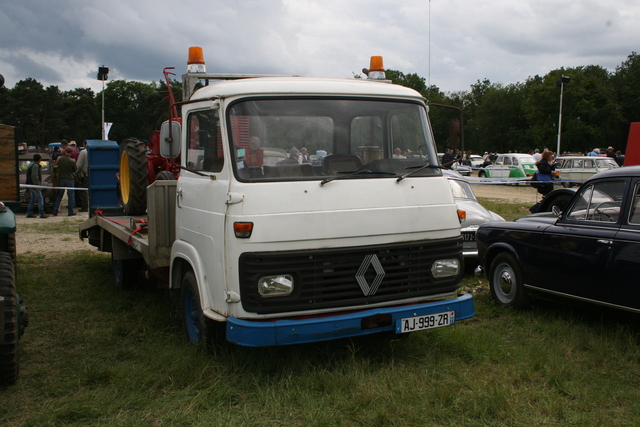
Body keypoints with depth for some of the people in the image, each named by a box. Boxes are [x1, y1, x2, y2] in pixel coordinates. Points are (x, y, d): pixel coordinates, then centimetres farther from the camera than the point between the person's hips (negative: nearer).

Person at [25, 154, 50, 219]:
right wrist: (37, 184, -22)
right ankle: (42, 214, -11)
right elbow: (34, 175, -22)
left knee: (32, 199, 13)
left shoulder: (32, 165, 19)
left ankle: (29, 213, 14)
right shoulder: (35, 165, -13)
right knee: (40, 199, -9)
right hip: (35, 185, -10)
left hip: (31, 185, 10)